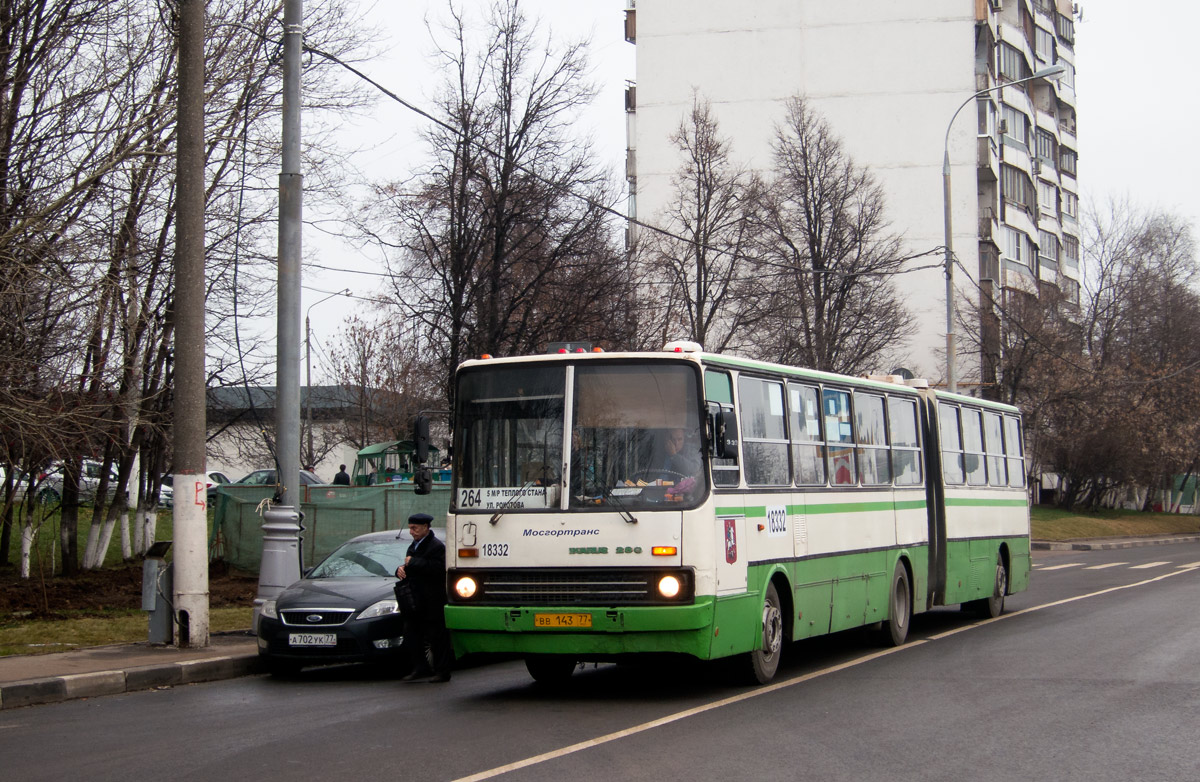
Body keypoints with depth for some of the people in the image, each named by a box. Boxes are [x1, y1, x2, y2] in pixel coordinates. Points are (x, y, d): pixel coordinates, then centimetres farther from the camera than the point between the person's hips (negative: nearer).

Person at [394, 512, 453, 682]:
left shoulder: (437, 546, -10)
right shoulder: (413, 546, 20)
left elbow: (438, 569, -25)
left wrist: (413, 563, -20)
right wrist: (401, 569, 3)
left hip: (432, 603, -9)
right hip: (415, 602, 9)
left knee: (436, 637, -2)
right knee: (411, 636, 6)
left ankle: (442, 671, 4)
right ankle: (420, 669, 13)